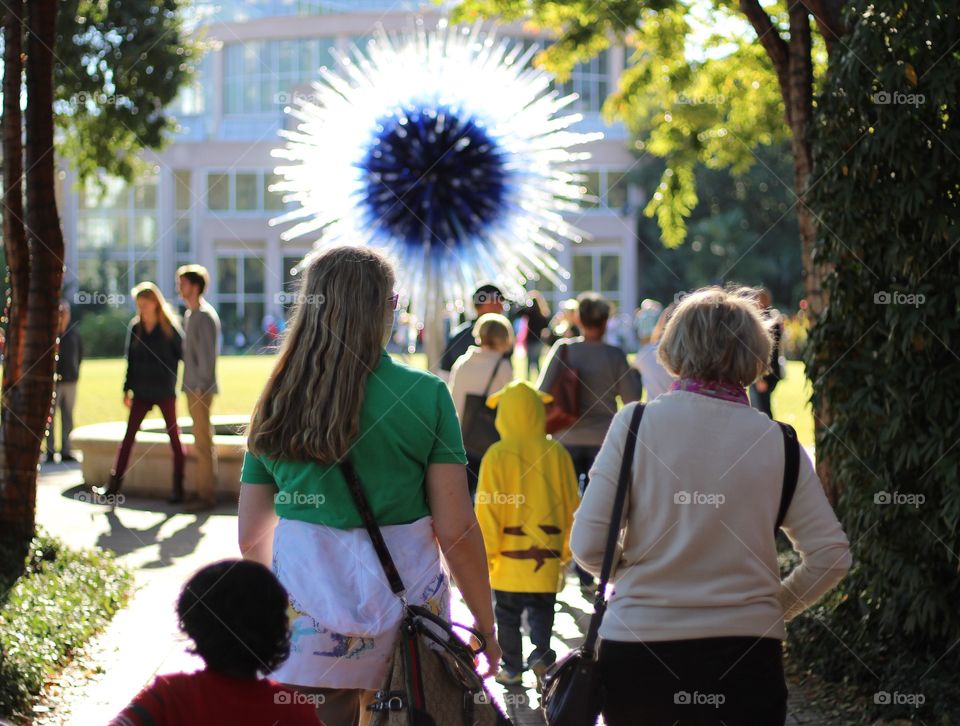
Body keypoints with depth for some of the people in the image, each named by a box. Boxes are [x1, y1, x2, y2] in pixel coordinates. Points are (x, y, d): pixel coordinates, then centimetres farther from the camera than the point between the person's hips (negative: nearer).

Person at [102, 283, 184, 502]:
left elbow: (184, 355, -4)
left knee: (174, 437, 3)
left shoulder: (170, 328, -7)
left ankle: (178, 488, 9)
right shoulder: (135, 327, 4)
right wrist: (127, 389, 9)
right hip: (141, 393, 4)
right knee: (128, 437, 2)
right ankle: (115, 484, 6)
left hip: (165, 393, -4)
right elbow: (131, 360, 10)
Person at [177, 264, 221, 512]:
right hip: (191, 387, 9)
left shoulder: (205, 316, -12)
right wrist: (188, 385, 17)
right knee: (201, 441, 13)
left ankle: (207, 495, -4)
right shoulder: (189, 315, 16)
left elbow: (207, 354, -17)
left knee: (203, 441, -7)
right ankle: (202, 489, 18)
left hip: (201, 388, -9)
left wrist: (201, 387, -18)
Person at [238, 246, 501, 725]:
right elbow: (456, 529, -6)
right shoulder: (425, 395, -5)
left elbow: (252, 537, 9)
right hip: (407, 605, -2)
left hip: (308, 618, 2)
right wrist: (485, 624, 5)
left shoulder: (276, 405, 3)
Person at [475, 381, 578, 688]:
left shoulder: (497, 454, -11)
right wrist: (565, 550, 16)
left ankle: (512, 669, 16)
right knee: (542, 609, 17)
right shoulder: (557, 453, -3)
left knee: (508, 614, 12)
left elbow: (487, 509, -10)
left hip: (509, 555, -2)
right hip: (547, 554, 2)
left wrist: (488, 551, 0)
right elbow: (571, 506, 4)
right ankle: (541, 654, 0)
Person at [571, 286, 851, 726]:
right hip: (745, 656, 0)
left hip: (638, 648, 0)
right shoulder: (777, 441, -1)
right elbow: (831, 556, 0)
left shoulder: (635, 424, -5)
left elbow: (588, 546, -7)